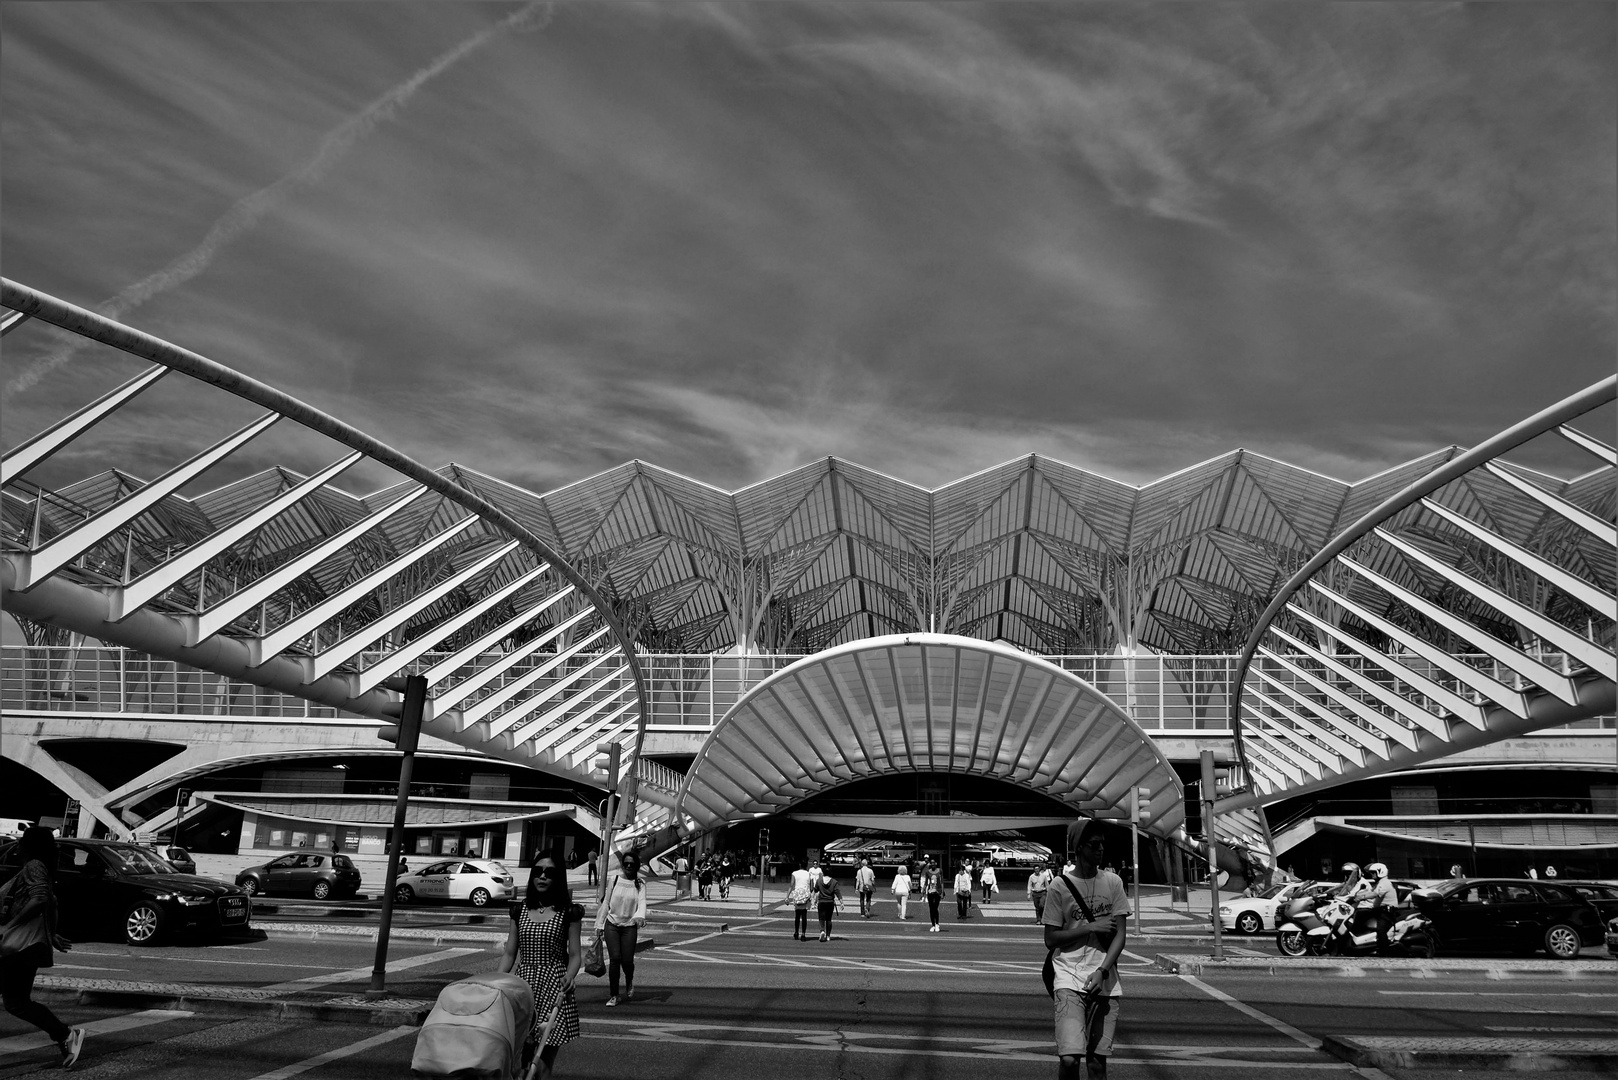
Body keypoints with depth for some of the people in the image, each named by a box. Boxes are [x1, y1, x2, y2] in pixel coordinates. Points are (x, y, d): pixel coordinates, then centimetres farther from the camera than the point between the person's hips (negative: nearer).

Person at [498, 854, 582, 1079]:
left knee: (544, 1061, -2)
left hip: (553, 987, -3)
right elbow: (510, 953, 13)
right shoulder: (520, 910, 10)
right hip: (522, 985, 3)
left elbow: (575, 955, 1)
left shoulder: (568, 913, 1)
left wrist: (569, 977, -19)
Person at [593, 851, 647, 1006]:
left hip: (630, 926, 0)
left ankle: (629, 983, 30)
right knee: (614, 958, -10)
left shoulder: (640, 883, 2)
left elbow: (642, 901, -13)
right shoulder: (614, 879, 4)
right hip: (612, 924, 0)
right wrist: (600, 924, 9)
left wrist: (640, 916, -35)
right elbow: (606, 902, 9)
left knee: (627, 960, -5)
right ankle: (613, 995, 2)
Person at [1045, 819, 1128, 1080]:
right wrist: (1092, 927, -10)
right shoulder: (1059, 887, -2)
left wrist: (1101, 972, -13)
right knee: (1069, 1058, -16)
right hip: (1070, 979, -3)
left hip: (1106, 981, 3)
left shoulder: (1112, 882, 6)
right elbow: (1050, 939, -2)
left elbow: (1119, 936, 2)